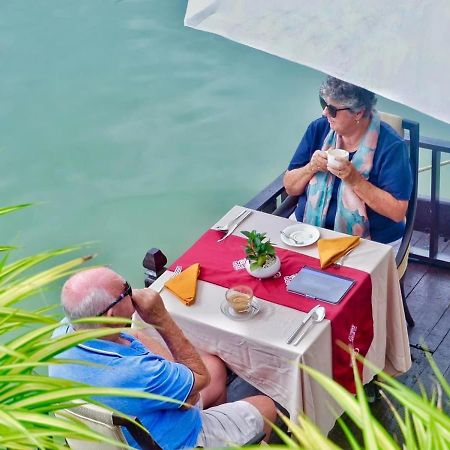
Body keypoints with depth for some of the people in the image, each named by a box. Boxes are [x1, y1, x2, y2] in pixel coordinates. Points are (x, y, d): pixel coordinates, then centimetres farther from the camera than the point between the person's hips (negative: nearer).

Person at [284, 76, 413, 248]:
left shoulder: (390, 146, -10)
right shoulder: (318, 129, 4)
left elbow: (398, 212, -15)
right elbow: (290, 187, 9)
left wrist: (355, 180, -22)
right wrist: (311, 168, -11)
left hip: (370, 241, -3)